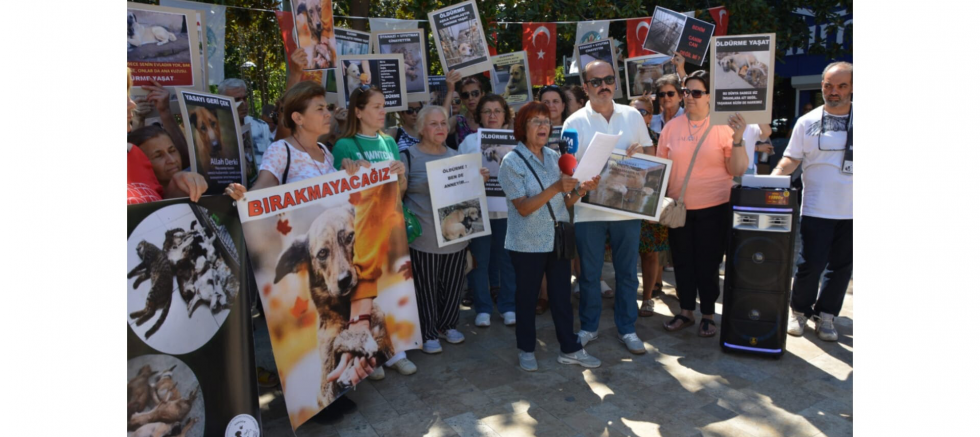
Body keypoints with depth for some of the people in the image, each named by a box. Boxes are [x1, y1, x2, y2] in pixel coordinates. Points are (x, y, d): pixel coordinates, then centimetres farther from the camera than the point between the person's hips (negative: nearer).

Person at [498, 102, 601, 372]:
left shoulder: (554, 157, 6)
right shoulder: (512, 162, -10)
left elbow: (566, 202, 8)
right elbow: (523, 208, -20)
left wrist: (582, 189, -11)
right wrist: (555, 188, -29)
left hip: (558, 239, 5)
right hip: (527, 243, -4)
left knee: (562, 295, 11)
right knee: (527, 297, 10)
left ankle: (570, 349, 24)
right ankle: (526, 349, 27)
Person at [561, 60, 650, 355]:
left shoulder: (632, 116, 6)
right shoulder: (574, 123, -1)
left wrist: (637, 156, -10)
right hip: (588, 210, -2)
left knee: (627, 272, 10)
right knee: (589, 274, 9)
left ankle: (627, 328, 25)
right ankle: (589, 327, 26)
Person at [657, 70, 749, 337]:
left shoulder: (722, 126, -5)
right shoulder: (671, 127, 4)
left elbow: (737, 170, -8)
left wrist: (738, 139, -21)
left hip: (713, 208, -3)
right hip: (678, 208, 3)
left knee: (707, 263, 7)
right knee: (682, 261, 12)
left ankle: (708, 315, 23)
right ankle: (686, 312, 28)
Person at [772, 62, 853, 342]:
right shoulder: (807, 122, 2)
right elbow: (791, 159, 2)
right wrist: (773, 179, -16)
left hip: (850, 213, 2)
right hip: (817, 210, -2)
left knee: (841, 267, 9)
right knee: (812, 265, -2)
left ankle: (825, 315, 25)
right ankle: (800, 311, 19)